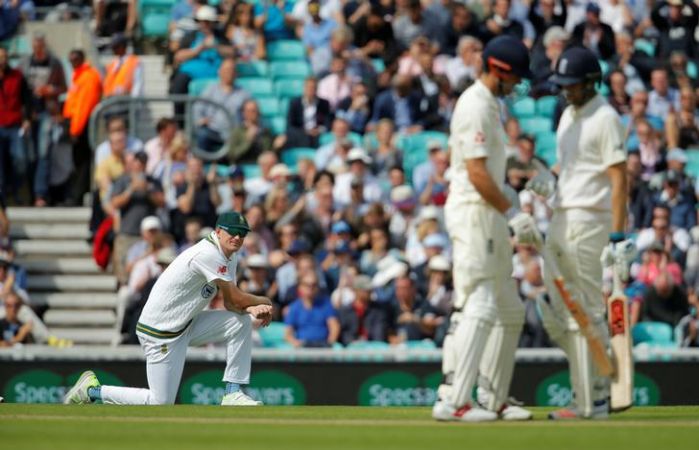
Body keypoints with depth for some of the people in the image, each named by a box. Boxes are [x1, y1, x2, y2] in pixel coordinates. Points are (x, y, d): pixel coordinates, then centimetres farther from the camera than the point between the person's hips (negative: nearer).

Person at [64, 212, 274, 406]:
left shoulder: (230, 256, 8)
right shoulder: (207, 253, -23)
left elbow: (230, 303, 7)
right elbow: (236, 298, -20)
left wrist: (253, 309, -14)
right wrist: (264, 301, -1)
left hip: (186, 325, 10)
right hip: (159, 332, -10)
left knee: (242, 321, -5)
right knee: (161, 404, -8)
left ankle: (232, 393, 1)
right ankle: (93, 390, 9)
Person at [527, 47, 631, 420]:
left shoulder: (605, 118, -10)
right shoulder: (569, 115, 17)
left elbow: (619, 179, -15)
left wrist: (618, 235, -21)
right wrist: (549, 184, 4)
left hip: (589, 221, -9)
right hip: (560, 219, 9)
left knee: (586, 312, -7)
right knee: (552, 309, 9)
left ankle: (593, 402, -4)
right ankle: (598, 375, 19)